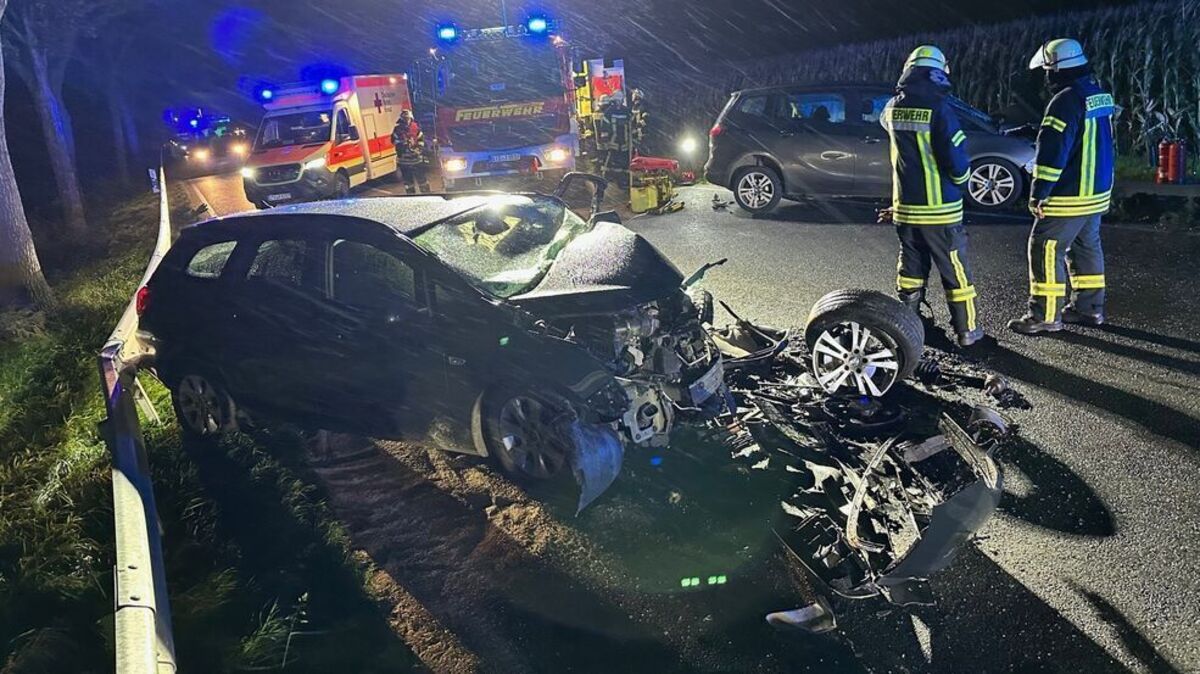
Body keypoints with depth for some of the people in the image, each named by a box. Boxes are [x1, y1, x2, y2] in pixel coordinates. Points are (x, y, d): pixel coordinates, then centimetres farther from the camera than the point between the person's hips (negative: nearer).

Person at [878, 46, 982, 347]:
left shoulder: (893, 108, 0)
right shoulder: (938, 109, -17)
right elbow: (957, 161, -16)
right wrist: (961, 180, 5)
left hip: (905, 207, 5)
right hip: (939, 209, -5)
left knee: (911, 268, 16)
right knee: (955, 271, 7)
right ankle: (966, 330, 15)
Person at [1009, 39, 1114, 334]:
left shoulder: (1066, 100, -19)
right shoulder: (1101, 96, 11)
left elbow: (1052, 152, -22)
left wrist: (1038, 193, -18)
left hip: (1069, 196, -10)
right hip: (1098, 192, 10)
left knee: (1046, 250, -4)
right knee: (1087, 247, 18)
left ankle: (1045, 315, 0)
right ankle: (1090, 307, 27)